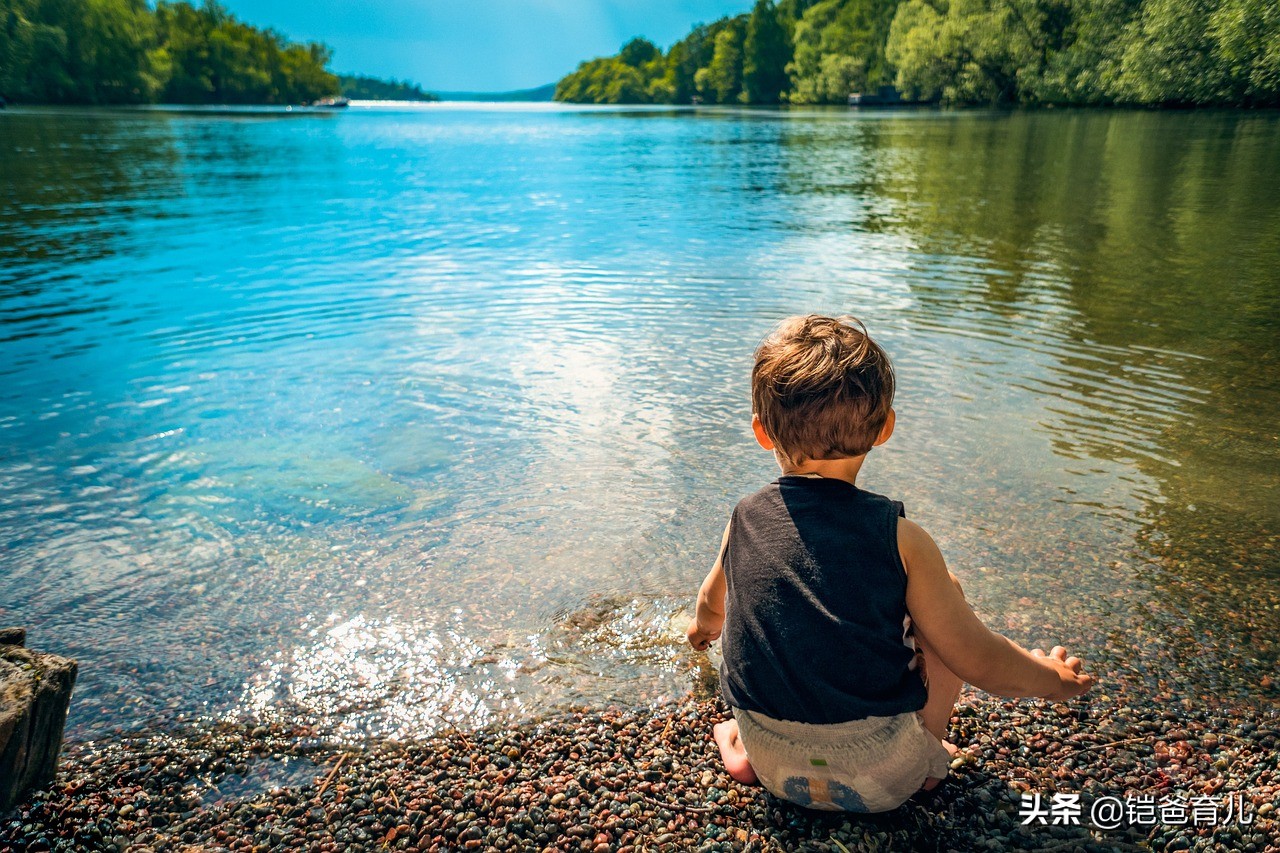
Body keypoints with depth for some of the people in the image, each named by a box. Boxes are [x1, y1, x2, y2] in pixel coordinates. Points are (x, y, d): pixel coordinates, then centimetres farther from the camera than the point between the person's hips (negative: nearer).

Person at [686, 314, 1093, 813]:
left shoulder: (745, 521, -7)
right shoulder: (899, 538, -16)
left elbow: (713, 602, 15)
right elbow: (979, 662, -9)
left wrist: (704, 624, 40)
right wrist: (1053, 679, 13)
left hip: (775, 769, 3)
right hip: (880, 780, -2)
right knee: (944, 589, 11)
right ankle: (927, 754, 19)